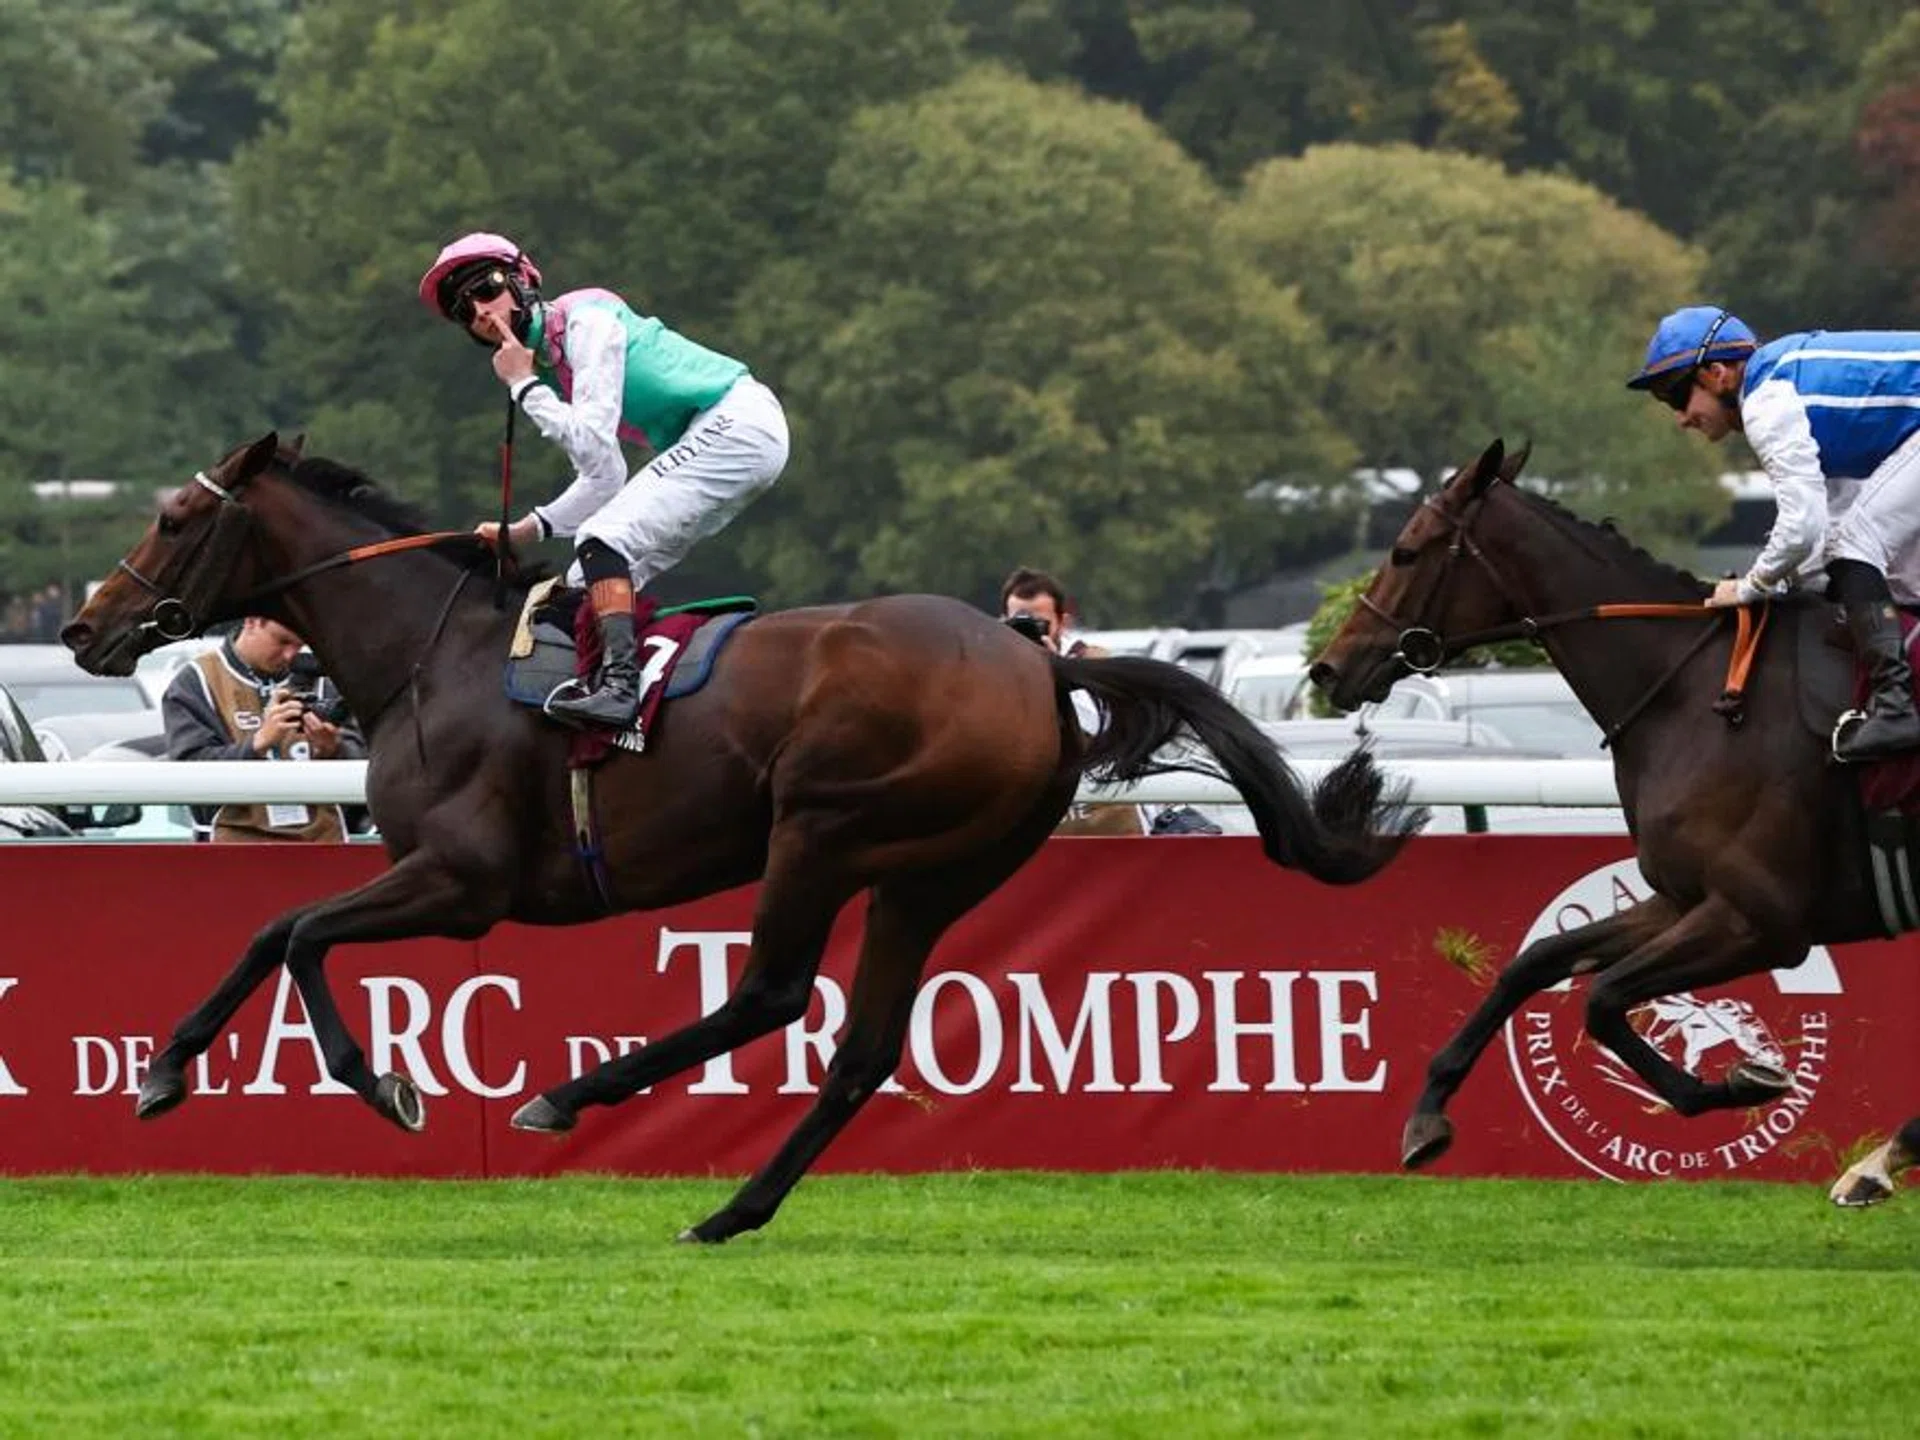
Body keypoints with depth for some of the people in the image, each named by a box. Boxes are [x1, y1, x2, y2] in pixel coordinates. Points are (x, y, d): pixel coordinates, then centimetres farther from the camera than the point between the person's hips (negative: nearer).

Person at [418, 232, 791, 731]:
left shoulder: (586, 320, -12)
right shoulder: (549, 360, 16)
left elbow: (592, 444, -20)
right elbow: (603, 478, 19)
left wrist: (525, 386, -10)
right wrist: (529, 529, 8)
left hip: (739, 422, -10)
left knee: (602, 540, -22)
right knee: (595, 582, 9)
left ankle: (619, 684, -34)